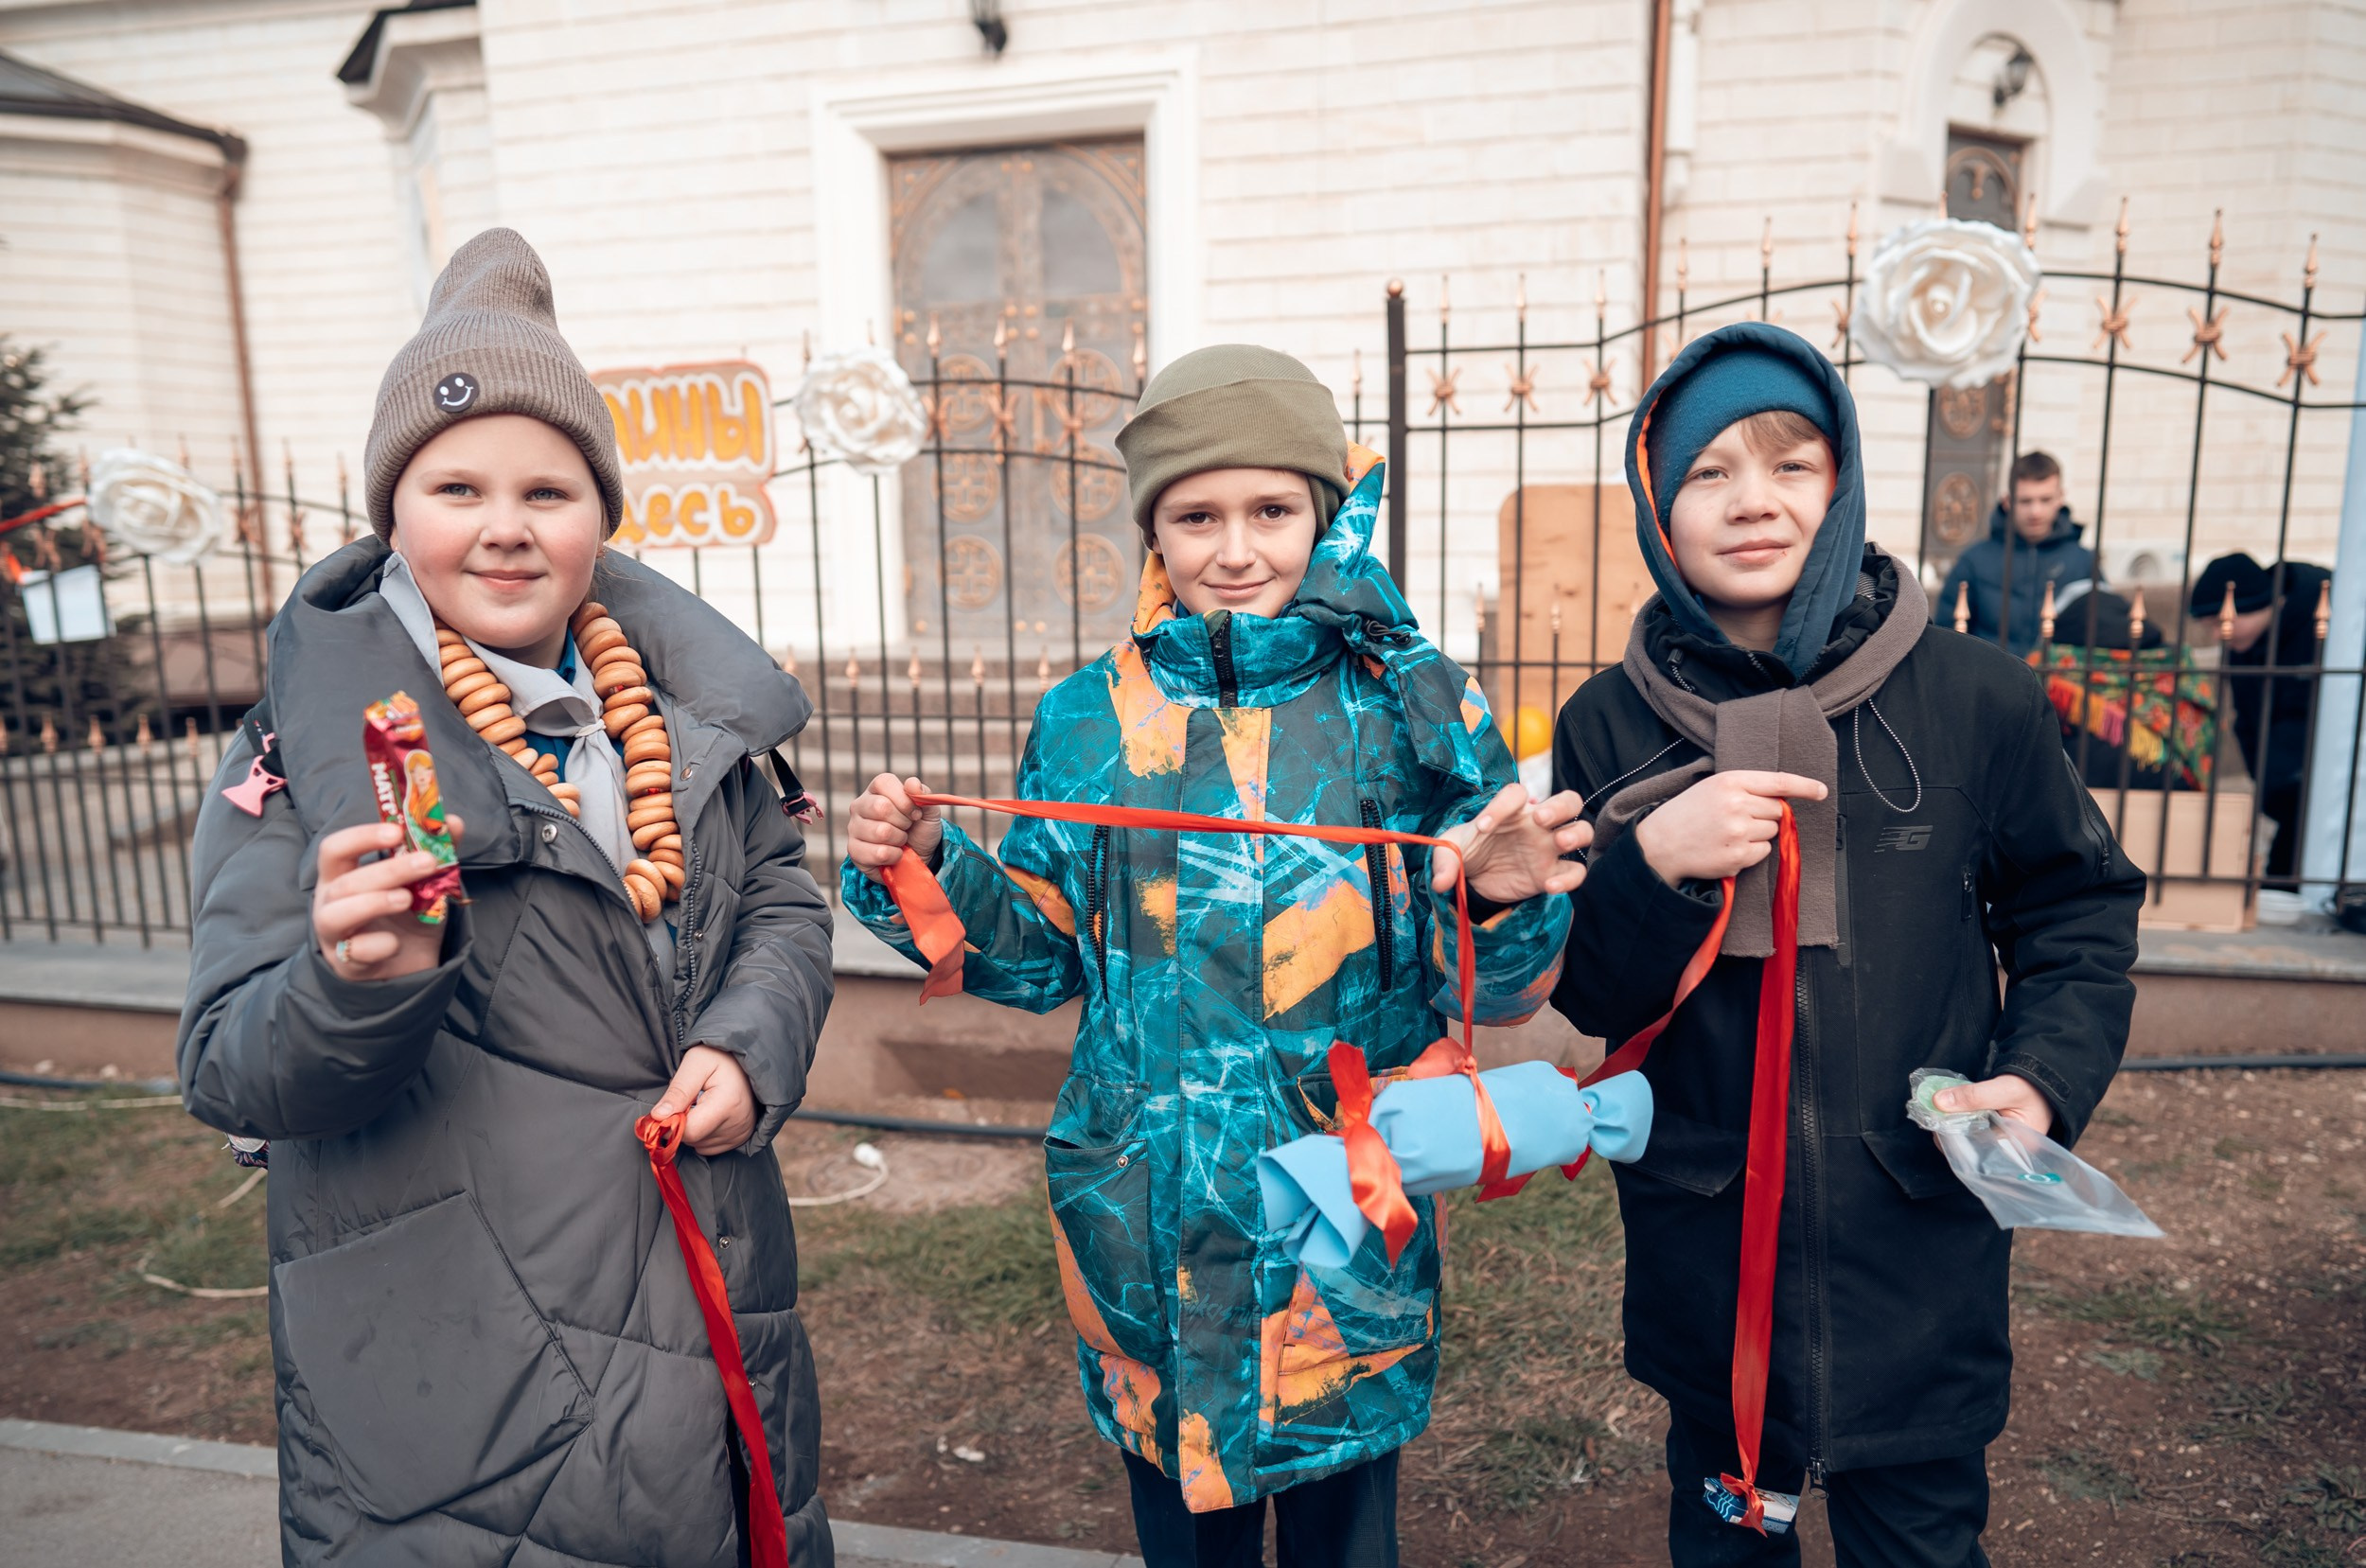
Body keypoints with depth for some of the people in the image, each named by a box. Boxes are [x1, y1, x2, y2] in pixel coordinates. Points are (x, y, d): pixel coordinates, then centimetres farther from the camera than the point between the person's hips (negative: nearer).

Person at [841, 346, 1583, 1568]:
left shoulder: (1411, 709, -7)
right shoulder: (1089, 721, -1)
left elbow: (1494, 994, -4)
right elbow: (1038, 957, 7)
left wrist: (1505, 903, -25)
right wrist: (926, 869, -8)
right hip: (1145, 1222, 2)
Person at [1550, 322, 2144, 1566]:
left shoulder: (1976, 698, -8)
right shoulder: (1609, 725, -5)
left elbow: (2077, 913, 5)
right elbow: (1589, 997, -4)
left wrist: (2045, 1075, -11)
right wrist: (1655, 865, -22)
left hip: (1923, 1245, -1)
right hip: (1701, 1250, 1)